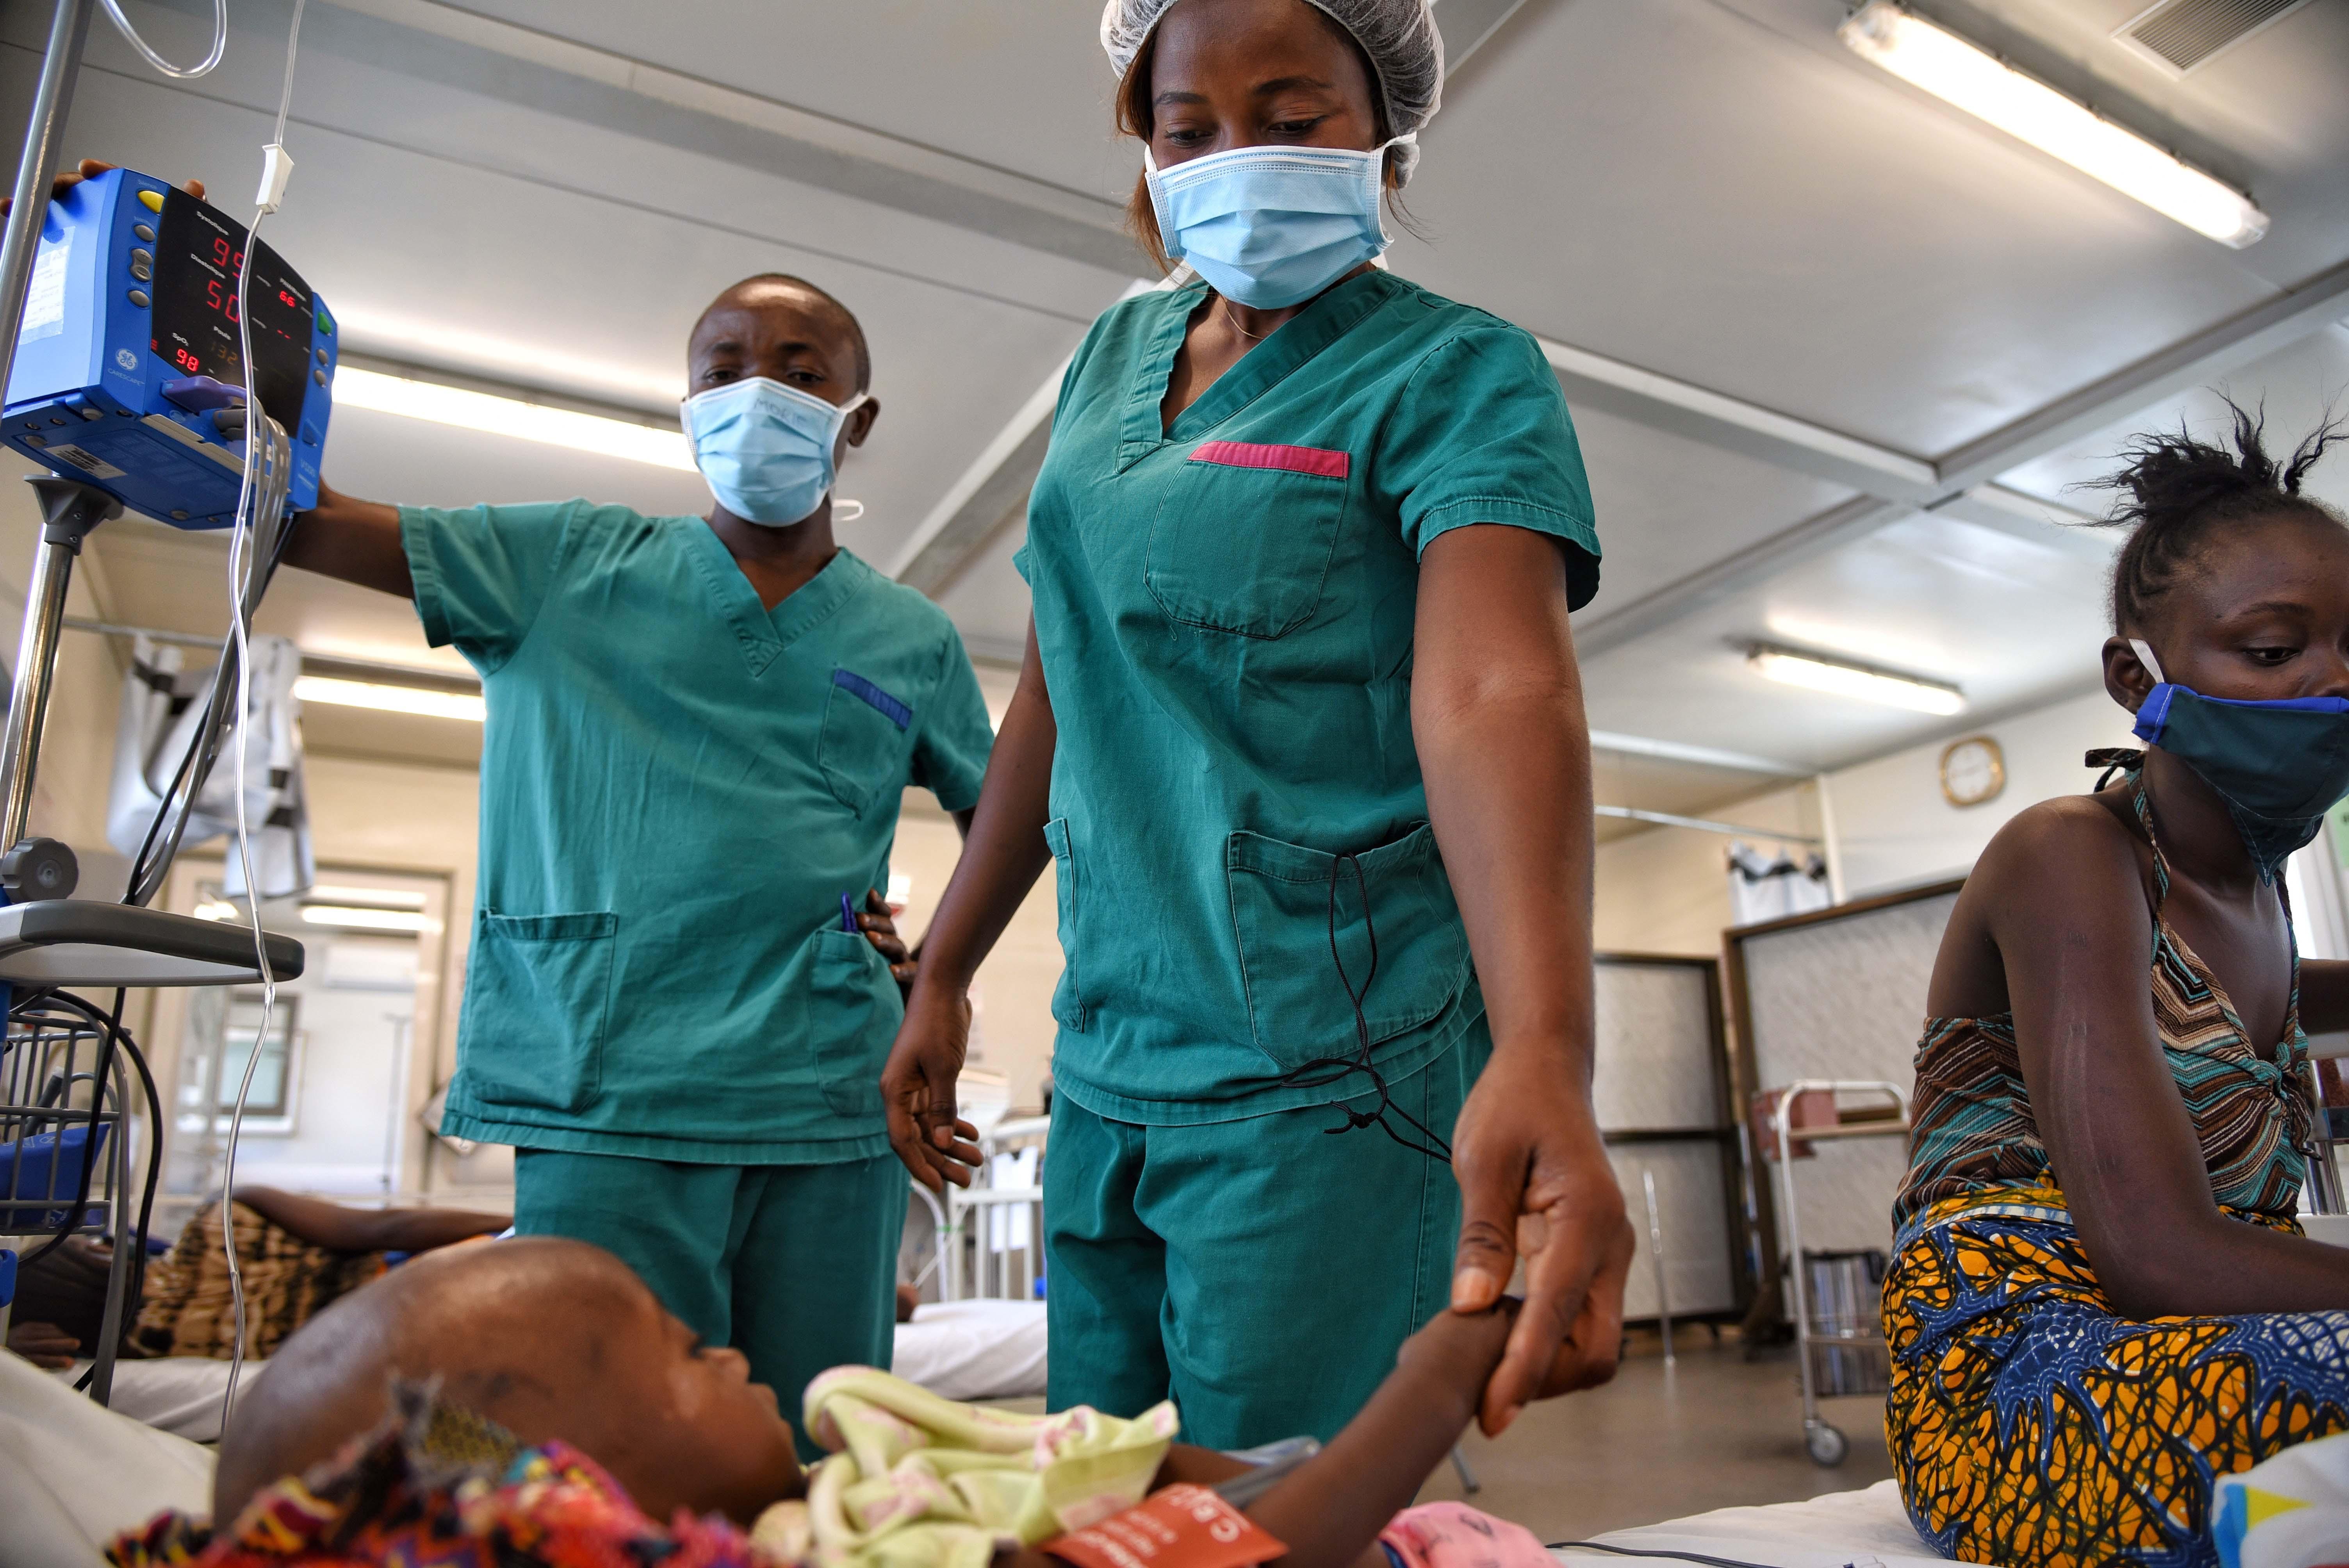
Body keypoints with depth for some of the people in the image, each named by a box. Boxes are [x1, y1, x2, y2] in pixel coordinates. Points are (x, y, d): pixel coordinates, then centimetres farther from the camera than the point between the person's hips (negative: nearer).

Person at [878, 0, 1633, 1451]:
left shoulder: (1454, 375, -6)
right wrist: (944, 978, 16)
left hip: (1324, 1073, -6)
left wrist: (1543, 1056, -39)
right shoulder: (1113, 359, 12)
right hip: (1107, 1064, 6)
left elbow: (1497, 693, -23)